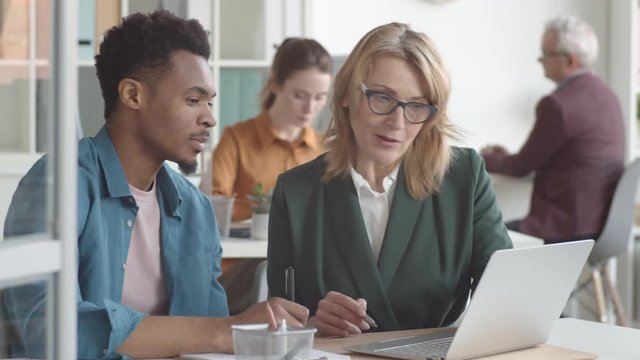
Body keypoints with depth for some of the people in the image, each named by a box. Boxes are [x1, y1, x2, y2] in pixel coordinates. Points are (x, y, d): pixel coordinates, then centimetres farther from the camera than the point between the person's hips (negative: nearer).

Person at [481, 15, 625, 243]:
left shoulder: (558, 104, -19)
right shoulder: (605, 96, 9)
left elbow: (521, 167, -7)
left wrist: (487, 159, 13)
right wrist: (507, 157, 21)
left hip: (571, 231, -9)